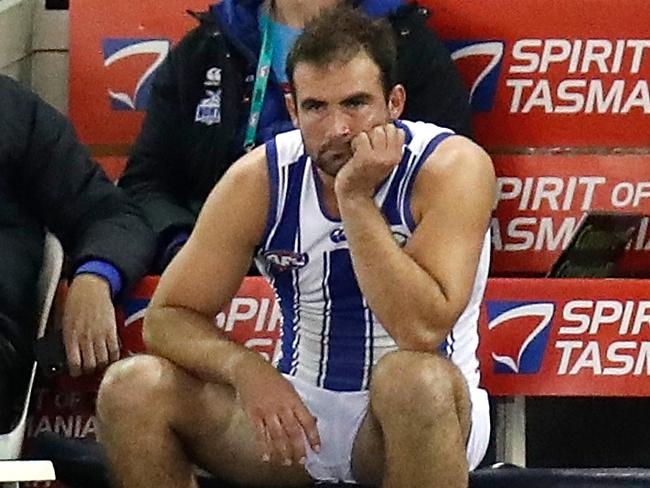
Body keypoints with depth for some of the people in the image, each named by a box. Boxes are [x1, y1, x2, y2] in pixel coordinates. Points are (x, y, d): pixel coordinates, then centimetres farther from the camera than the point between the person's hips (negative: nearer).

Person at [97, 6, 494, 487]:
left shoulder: (453, 167, -18)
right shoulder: (259, 179, -8)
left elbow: (422, 331, -29)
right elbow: (168, 316, -5)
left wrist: (357, 198, -30)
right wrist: (245, 367, -26)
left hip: (418, 414, -3)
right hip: (299, 410, 4)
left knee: (415, 379, -39)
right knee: (132, 388, -18)